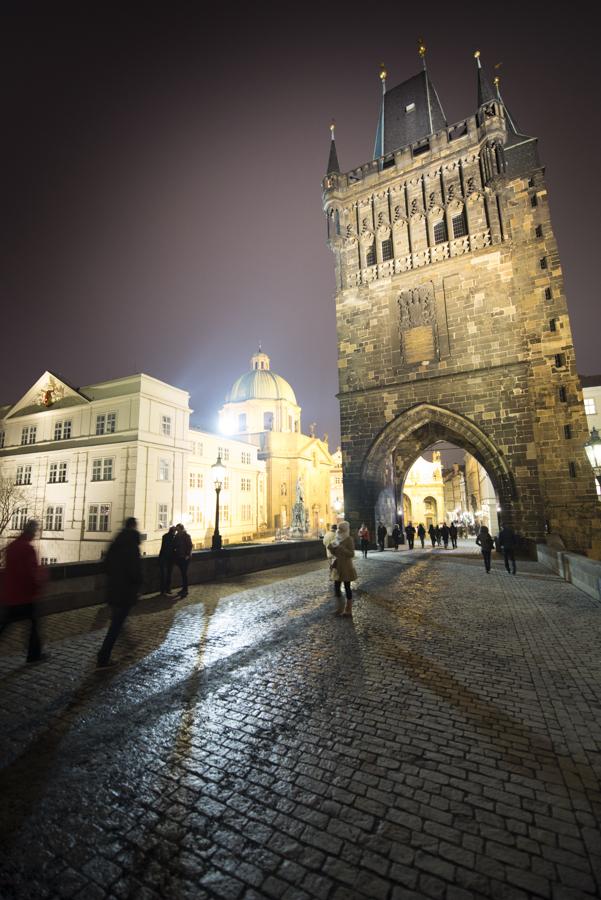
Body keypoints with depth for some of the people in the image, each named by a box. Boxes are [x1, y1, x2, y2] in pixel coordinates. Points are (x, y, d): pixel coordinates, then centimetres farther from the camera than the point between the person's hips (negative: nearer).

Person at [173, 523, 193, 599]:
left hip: (185, 557, -6)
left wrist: (188, 555, -16)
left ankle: (185, 590, -2)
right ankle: (184, 588, 22)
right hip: (179, 557, 6)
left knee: (184, 573, -6)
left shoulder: (187, 536, -11)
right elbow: (175, 545, 13)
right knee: (182, 573, 13)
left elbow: (190, 546, -11)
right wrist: (174, 552, 0)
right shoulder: (176, 536, 6)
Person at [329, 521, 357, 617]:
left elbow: (351, 554, -21)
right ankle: (340, 608, 26)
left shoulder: (349, 539, -13)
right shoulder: (338, 539, 7)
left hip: (346, 568, -7)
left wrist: (340, 547, -26)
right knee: (336, 587, 10)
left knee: (347, 587, 4)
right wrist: (331, 547, -7)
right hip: (338, 567, 7)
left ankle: (348, 610, 16)